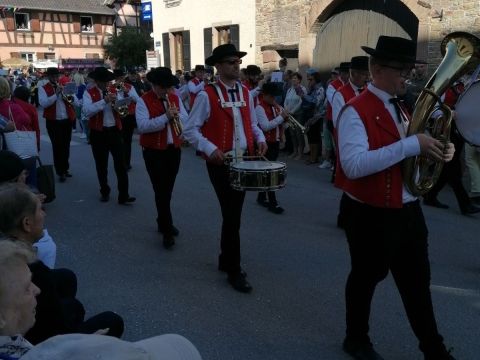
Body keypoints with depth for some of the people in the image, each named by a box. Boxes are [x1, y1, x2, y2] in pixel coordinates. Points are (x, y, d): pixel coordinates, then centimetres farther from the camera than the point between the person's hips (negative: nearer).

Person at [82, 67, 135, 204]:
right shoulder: (89, 93, -3)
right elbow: (87, 111, -21)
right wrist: (104, 101, -26)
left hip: (114, 131, 2)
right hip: (98, 133, -2)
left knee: (121, 163, -3)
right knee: (101, 165, 9)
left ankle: (123, 195, 0)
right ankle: (104, 192, 26)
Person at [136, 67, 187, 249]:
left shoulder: (175, 98, 7)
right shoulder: (144, 101, -10)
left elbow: (187, 121, 3)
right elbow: (142, 126, -22)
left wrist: (177, 115, -17)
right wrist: (165, 117, -28)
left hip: (174, 149, 6)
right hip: (154, 152, -5)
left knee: (168, 189, 16)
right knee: (161, 190, -5)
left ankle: (163, 222, 32)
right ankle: (167, 230, 0)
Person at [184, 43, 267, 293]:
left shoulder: (246, 93, 9)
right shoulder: (207, 95, -10)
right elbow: (190, 130, -11)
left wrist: (260, 138, -2)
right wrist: (210, 149, -24)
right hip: (220, 163, -6)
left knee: (233, 213, 16)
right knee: (232, 216, -3)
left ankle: (225, 260, 34)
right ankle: (234, 271, 11)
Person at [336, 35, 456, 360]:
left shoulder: (399, 109, 11)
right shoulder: (356, 111, -18)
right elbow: (354, 165, -31)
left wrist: (437, 149, -5)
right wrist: (411, 144, -32)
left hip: (408, 211, 8)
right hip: (371, 216, -8)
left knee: (418, 283, 17)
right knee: (366, 278, 13)